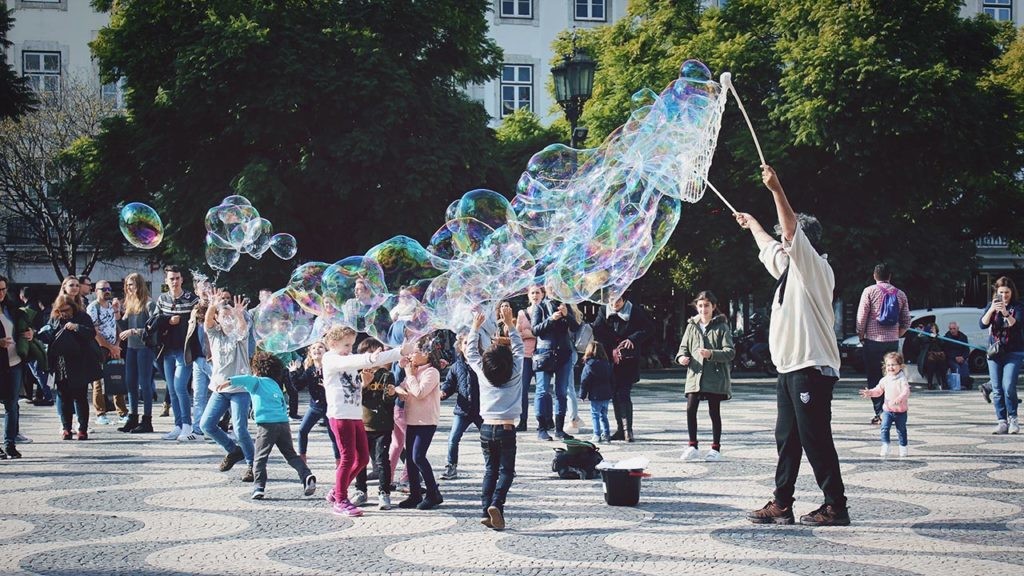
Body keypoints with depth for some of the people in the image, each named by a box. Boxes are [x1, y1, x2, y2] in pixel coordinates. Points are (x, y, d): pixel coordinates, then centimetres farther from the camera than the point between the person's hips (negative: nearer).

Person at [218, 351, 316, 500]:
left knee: (260, 457, -1)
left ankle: (258, 488, -10)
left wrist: (229, 382, -23)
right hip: (284, 423, 5)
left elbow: (246, 379, -13)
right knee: (291, 455, 13)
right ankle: (307, 476, -6)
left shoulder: (257, 381, 7)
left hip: (266, 423, -5)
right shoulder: (276, 386, 25)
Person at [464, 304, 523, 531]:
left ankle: (486, 510, -1)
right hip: (506, 428, -3)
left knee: (490, 470, 10)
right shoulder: (515, 373, -5)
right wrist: (510, 325, 13)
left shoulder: (482, 373, -1)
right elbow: (520, 349, 10)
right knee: (506, 471, 3)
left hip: (487, 428, 3)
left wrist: (475, 328, 20)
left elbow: (470, 352, 13)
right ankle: (496, 503, -20)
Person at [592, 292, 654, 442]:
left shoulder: (635, 311, -3)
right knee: (615, 395, 6)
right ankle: (620, 429, 14)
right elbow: (597, 332, -3)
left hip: (629, 359, -4)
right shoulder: (604, 311, 5)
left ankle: (628, 430, -10)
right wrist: (611, 349, -13)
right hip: (610, 359, 4)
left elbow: (649, 328, -3)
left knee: (624, 393, -12)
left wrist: (633, 339, -16)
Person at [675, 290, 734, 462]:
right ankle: (693, 446, 5)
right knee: (690, 409, -6)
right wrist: (681, 356, -7)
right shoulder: (692, 326, 11)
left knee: (714, 411, 4)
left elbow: (730, 352, -7)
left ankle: (716, 448, 14)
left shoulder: (721, 327, -2)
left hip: (715, 377, -3)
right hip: (695, 375, 3)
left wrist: (712, 354, -23)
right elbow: (684, 346, 16)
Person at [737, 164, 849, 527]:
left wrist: (776, 190, -28)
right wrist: (752, 225, 53)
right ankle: (781, 504, 13)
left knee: (815, 440, -8)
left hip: (812, 369, -10)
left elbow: (792, 231, -21)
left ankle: (836, 506, -4)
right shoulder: (790, 268, 19)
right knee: (787, 438, 9)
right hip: (789, 369, 10)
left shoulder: (814, 267, -7)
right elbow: (769, 248, 38)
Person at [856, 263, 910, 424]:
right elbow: (906, 322, 9)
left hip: (873, 340, -4)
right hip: (893, 342, 4)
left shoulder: (869, 291, -4)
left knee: (874, 377, 0)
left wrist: (861, 336, 6)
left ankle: (880, 412, -9)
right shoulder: (900, 294, 8)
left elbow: (861, 317, -6)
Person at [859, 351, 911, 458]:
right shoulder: (885, 380, 5)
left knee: (901, 430, 9)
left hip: (900, 410, -3)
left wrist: (899, 399, -40)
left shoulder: (902, 379, -12)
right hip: (887, 410, 3)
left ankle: (903, 448, 23)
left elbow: (906, 392, -23)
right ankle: (885, 447, -6)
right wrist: (870, 392, -5)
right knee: (885, 428, -10)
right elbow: (878, 390, 13)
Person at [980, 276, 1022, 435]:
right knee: (997, 389, -1)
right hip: (994, 352, 3)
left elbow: (1018, 325, -15)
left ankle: (1012, 419, 1)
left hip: (1013, 352, -3)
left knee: (1008, 387, -15)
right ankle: (1002, 422, 2)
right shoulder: (992, 306, 8)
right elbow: (982, 324, -5)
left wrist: (1006, 313, -31)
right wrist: (991, 310, -22)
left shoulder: (1018, 307, 0)